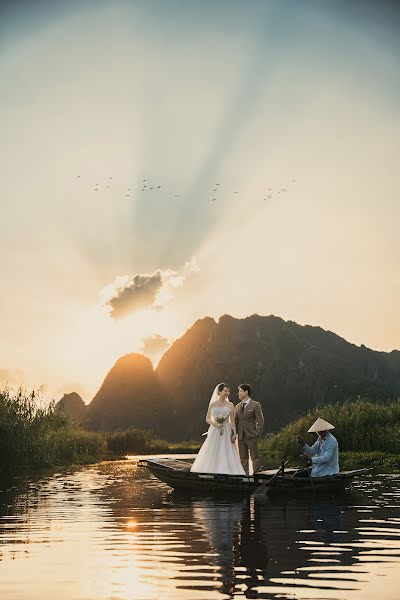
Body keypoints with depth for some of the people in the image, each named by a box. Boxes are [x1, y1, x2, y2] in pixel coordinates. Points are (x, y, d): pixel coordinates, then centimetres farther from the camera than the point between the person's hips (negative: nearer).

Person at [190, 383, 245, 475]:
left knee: (227, 455, -6)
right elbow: (207, 418, 10)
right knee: (212, 455, 1)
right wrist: (213, 423, -10)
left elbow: (232, 421, 1)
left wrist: (234, 433, -7)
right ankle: (211, 473, 9)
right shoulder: (212, 404, 4)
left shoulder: (230, 405, 2)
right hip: (215, 432, 1)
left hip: (226, 432, -1)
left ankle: (226, 473, -2)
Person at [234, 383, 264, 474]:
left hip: (251, 437, -5)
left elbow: (260, 421, -4)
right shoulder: (237, 406, 15)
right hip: (241, 437, 5)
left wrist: (257, 435, -11)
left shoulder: (255, 405, -1)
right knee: (243, 459, 7)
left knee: (255, 458, -2)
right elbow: (235, 422, 16)